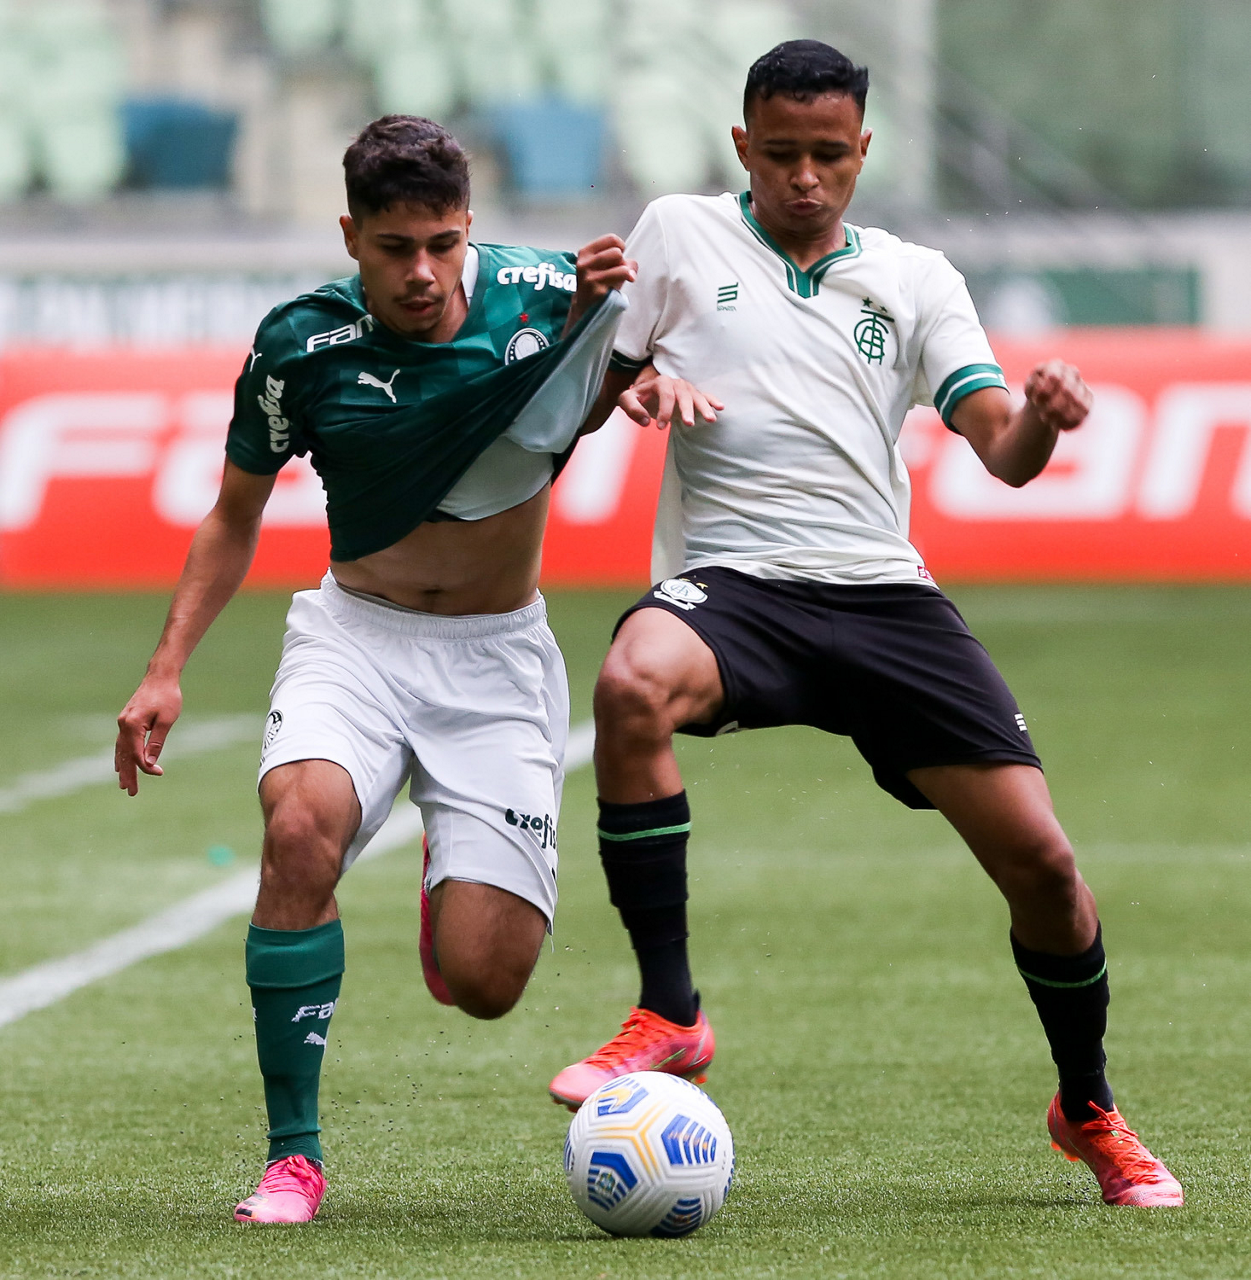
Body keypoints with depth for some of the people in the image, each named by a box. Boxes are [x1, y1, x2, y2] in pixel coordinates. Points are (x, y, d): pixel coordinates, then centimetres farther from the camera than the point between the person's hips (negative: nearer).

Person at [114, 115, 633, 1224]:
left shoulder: (540, 296, -11)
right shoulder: (301, 346, -9)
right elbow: (236, 517, 7)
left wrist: (618, 326, -14)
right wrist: (168, 667, -4)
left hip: (499, 653, 0)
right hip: (357, 634, 0)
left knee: (483, 984, -11)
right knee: (303, 821, -33)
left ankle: (457, 878, 29)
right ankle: (293, 1155, -21)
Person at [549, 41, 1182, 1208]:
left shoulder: (915, 279, 13)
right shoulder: (679, 236, 10)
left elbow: (1002, 451, 4)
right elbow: (585, 397, 13)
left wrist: (1041, 420, -19)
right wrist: (638, 388, -10)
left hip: (884, 590, 2)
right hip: (732, 579, -2)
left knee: (1038, 859, -5)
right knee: (632, 686, -38)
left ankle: (1089, 1111, 22)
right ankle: (667, 1017, -27)